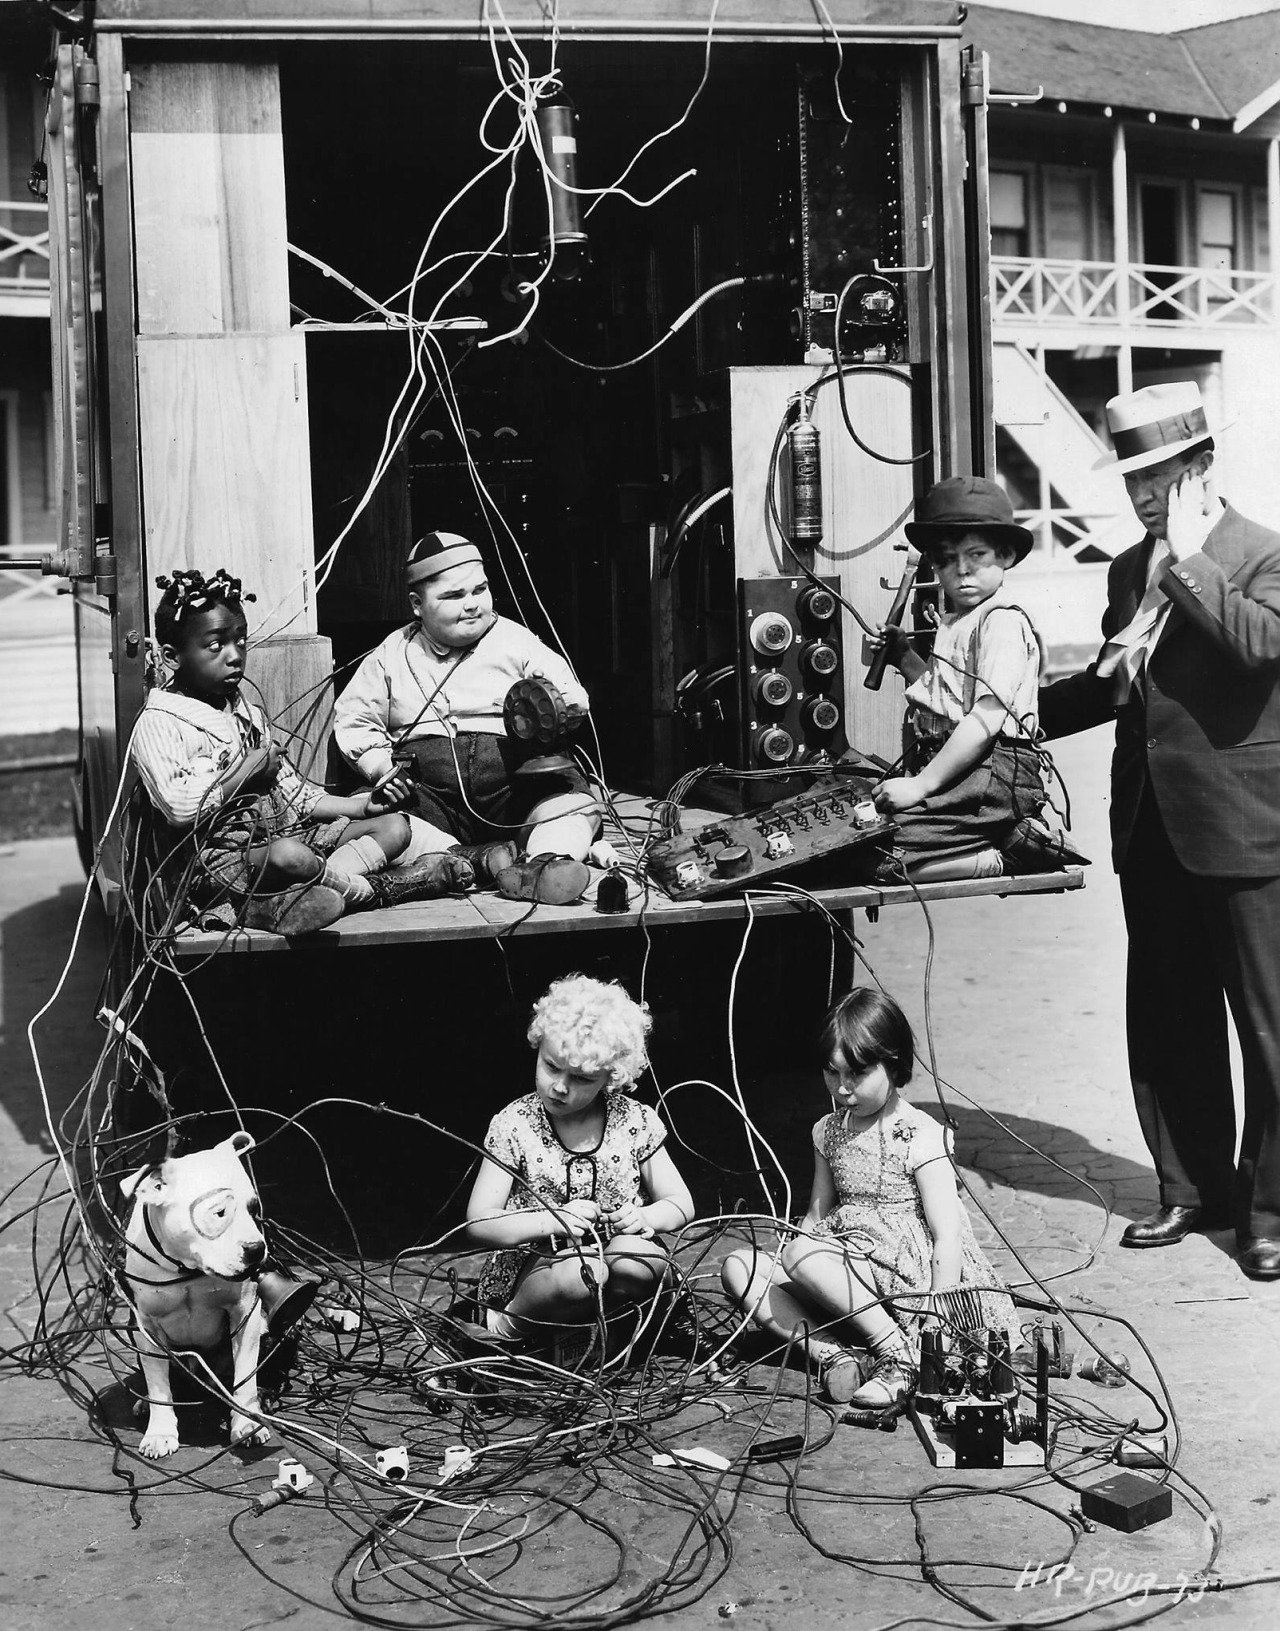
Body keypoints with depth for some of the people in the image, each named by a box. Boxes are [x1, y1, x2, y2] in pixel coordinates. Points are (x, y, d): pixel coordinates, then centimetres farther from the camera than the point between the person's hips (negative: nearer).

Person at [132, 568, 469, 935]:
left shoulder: (248, 713, 20)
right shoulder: (158, 724, -8)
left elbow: (291, 793, 21)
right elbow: (180, 808, -24)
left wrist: (359, 806, 8)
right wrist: (247, 772, -12)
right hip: (219, 858, -9)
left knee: (393, 826, -1)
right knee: (289, 856, -41)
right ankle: (372, 889, -13)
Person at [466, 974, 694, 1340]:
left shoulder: (635, 1121, 1)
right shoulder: (514, 1125, -5)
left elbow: (681, 1204, 8)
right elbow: (478, 1223, -8)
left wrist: (645, 1218, -15)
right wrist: (554, 1221, -22)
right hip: (533, 1271, -2)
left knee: (639, 1260, -32)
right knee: (580, 1274, -36)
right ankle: (510, 1323, -7)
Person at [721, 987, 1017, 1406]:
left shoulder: (921, 1137, -11)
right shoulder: (829, 1132, 10)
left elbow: (947, 1237, -14)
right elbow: (816, 1215, 16)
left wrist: (936, 1330, -22)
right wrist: (777, 1267, -2)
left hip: (911, 1279, -7)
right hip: (849, 1278, 7)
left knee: (803, 1253, -30)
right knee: (738, 1268, -10)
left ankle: (899, 1354, -22)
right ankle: (833, 1355, -24)